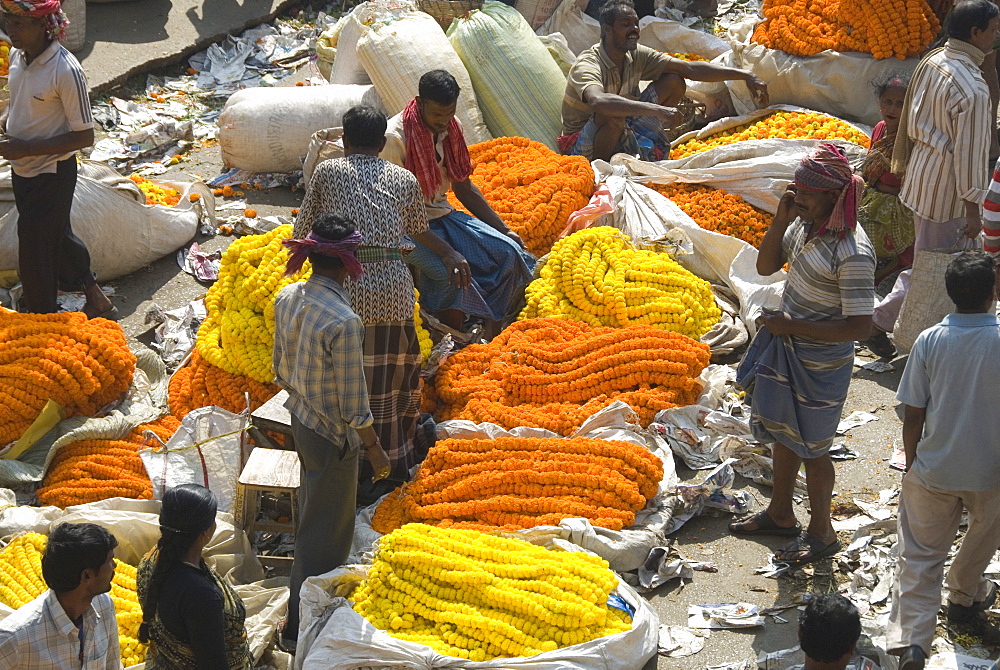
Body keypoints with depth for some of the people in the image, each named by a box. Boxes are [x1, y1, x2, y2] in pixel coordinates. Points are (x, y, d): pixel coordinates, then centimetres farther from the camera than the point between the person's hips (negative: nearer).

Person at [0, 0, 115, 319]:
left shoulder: (65, 71, -26)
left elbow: (84, 136, -22)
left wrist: (27, 148, -26)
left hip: (52, 175, -8)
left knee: (35, 250, 3)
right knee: (58, 236, 23)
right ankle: (96, 300, 42)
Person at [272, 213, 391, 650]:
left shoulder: (288, 298, -8)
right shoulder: (343, 323, -32)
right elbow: (353, 404, -23)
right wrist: (375, 450, -9)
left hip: (300, 417, 8)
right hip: (333, 434, -8)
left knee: (313, 510, 29)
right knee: (325, 531, 9)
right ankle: (301, 628, 21)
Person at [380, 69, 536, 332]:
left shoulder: (452, 128, 2)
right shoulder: (395, 138, -20)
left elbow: (463, 188, 14)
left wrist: (505, 230, 7)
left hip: (442, 215, 7)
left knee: (509, 253, -13)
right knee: (452, 275, -32)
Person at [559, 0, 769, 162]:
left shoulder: (637, 56, -6)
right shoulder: (588, 65, -27)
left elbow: (691, 69, -8)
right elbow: (599, 101, -50)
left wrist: (746, 76, -15)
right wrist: (657, 110, -53)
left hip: (620, 136, 7)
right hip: (582, 147, -7)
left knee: (674, 82, -2)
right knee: (613, 115, -41)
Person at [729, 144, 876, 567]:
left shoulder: (852, 253, -30)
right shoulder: (805, 224, -5)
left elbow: (858, 327, -28)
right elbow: (766, 266, 6)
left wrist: (793, 326, -24)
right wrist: (781, 219, -10)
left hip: (819, 365, -8)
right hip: (785, 347, 8)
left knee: (811, 448, 9)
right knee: (782, 433, 25)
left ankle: (821, 533, 30)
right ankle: (780, 514, 45)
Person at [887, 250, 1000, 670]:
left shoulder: (930, 341, -13)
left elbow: (913, 415, -7)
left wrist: (912, 463, 8)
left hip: (933, 470, 0)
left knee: (921, 556, 10)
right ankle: (964, 599, 51)